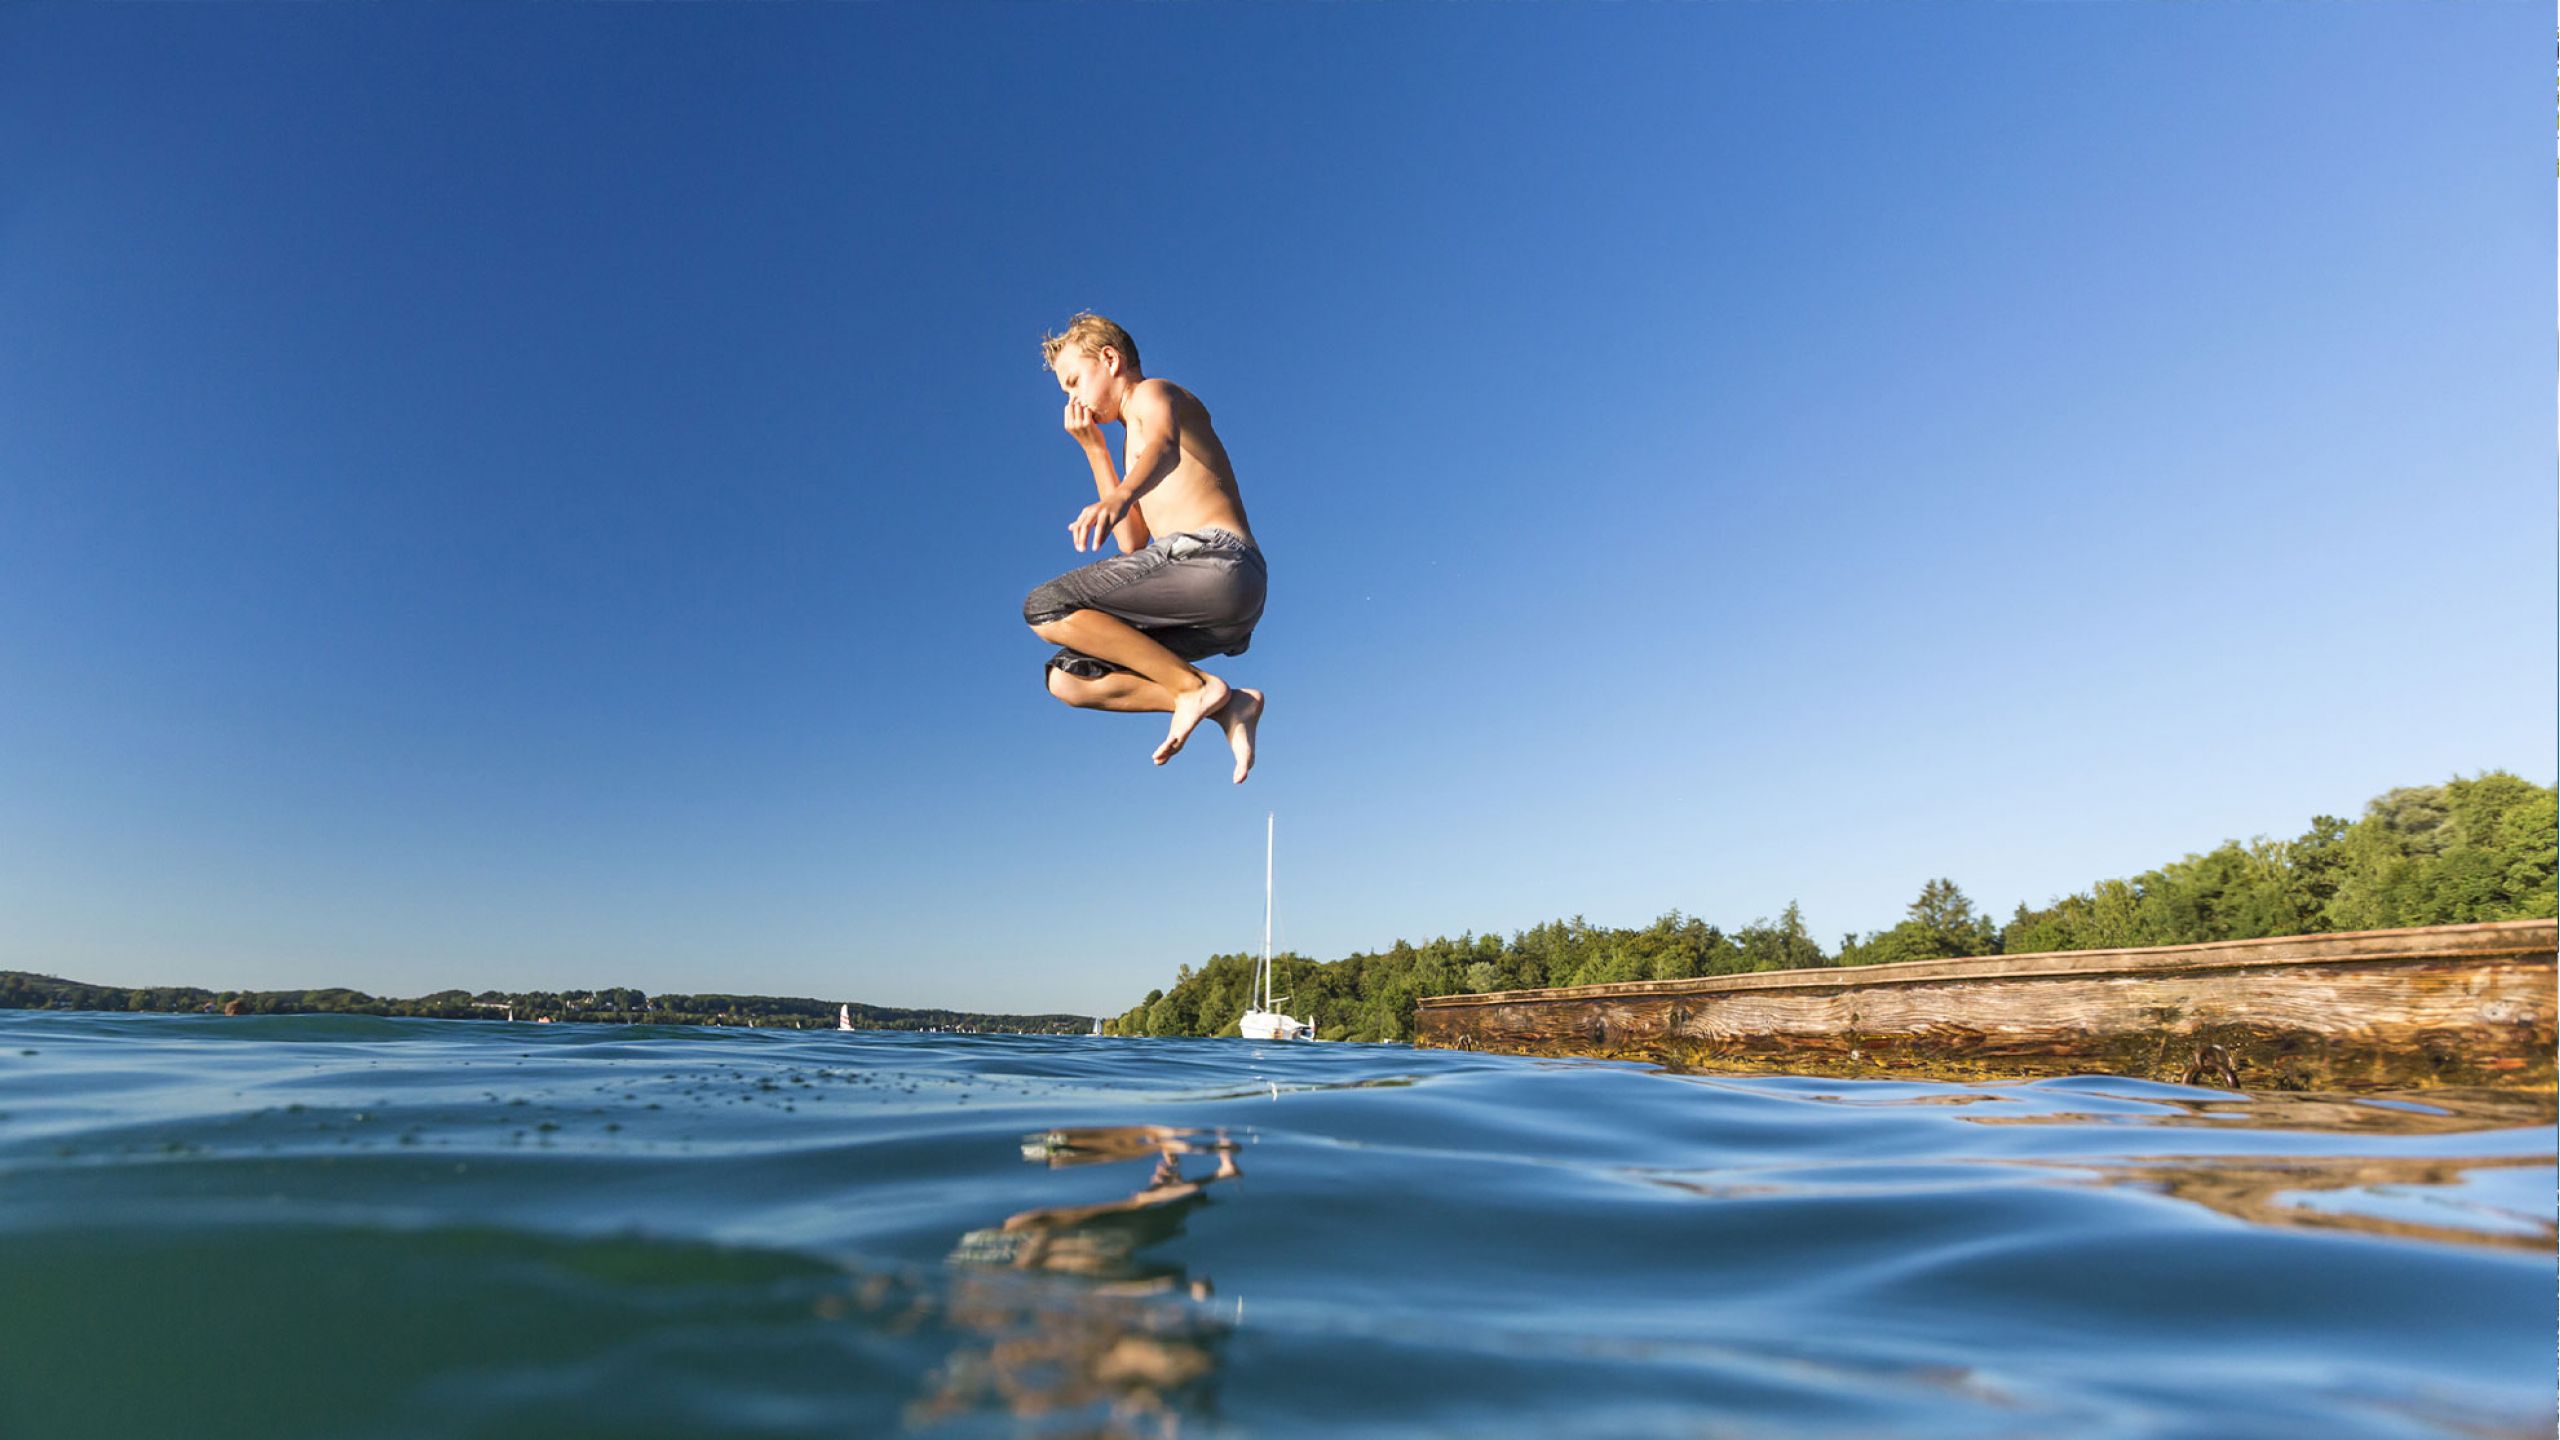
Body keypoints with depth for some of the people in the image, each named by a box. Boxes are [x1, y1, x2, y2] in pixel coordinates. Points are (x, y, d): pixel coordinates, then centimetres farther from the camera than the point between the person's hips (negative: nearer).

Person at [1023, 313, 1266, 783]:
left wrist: (1120, 497, -43)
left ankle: (1196, 687, -16)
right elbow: (1134, 543, 25)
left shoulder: (1153, 392, 7)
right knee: (1067, 679, 8)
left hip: (1214, 559, -10)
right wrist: (1093, 447, 27)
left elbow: (1165, 445, -20)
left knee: (1044, 608, -15)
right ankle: (1226, 706, -5)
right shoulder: (1133, 439, 34)